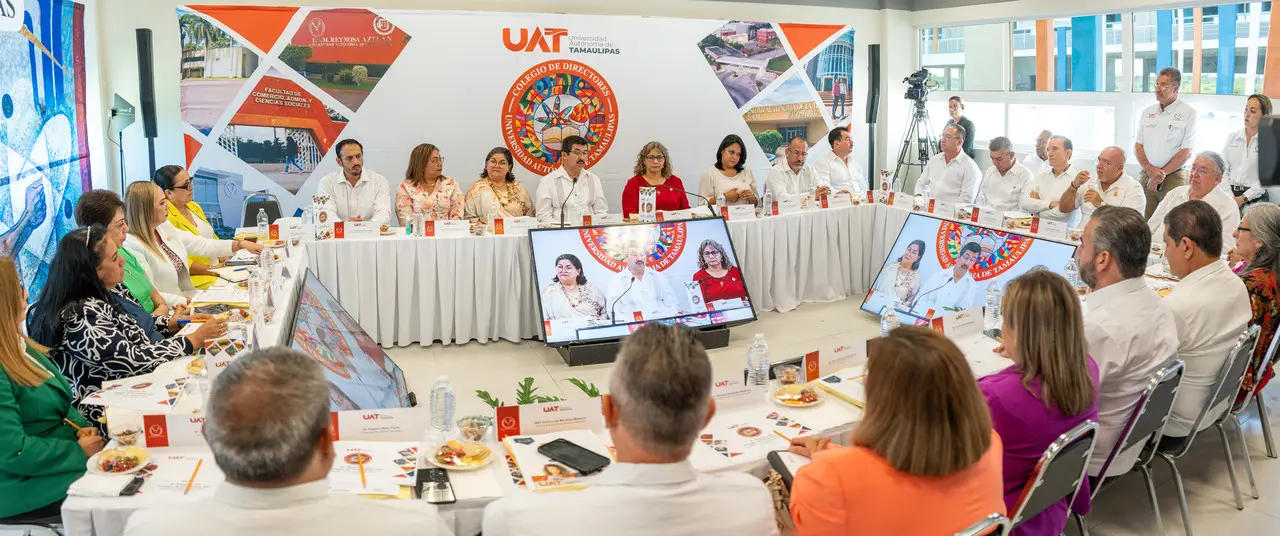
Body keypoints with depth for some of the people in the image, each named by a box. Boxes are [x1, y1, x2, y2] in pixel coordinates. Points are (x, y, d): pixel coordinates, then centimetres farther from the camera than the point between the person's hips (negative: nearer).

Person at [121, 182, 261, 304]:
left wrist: (241, 244, 6)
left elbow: (202, 245, 12)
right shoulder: (133, 246, -18)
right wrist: (188, 302, -20)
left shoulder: (164, 227, 6)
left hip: (191, 296, 8)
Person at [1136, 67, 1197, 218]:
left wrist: (1161, 174, -10)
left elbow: (1186, 152, -6)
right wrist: (1150, 170, -7)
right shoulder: (1147, 112, 13)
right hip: (1145, 175, 4)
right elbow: (1137, 146, 9)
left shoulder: (1188, 113, -1)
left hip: (1173, 177, -4)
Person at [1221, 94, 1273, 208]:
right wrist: (1230, 197, -8)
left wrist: (1243, 198, -13)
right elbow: (1223, 169, 4)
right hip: (1230, 193, 2)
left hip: (1255, 197, -2)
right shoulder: (1232, 137, 11)